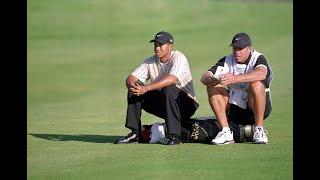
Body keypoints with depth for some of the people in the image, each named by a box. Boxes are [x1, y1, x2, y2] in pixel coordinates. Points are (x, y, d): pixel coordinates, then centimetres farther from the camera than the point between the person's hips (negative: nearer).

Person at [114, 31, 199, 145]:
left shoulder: (179, 58, -16)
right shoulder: (151, 61, 4)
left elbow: (171, 79, -35)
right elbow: (131, 78, -4)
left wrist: (146, 88, -44)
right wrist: (132, 85, -30)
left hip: (185, 105, -6)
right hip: (161, 105, 6)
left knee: (168, 89, -36)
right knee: (134, 90, -8)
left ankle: (174, 136, -33)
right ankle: (135, 134, -9)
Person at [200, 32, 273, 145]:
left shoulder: (258, 58, -9)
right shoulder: (227, 61, 3)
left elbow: (261, 74, -35)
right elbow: (204, 78, -8)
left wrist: (236, 79, -48)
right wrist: (211, 80, -34)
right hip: (234, 109, 4)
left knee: (256, 85, -31)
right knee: (213, 87, -14)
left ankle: (259, 130, -24)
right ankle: (226, 132, -20)